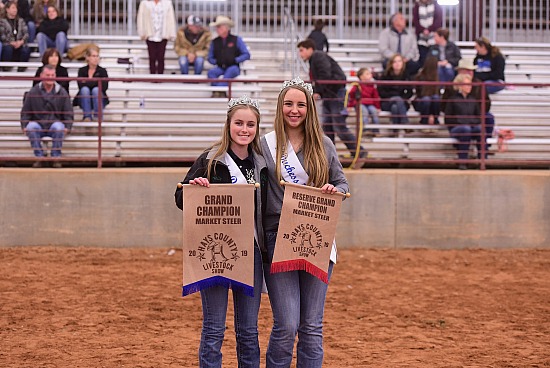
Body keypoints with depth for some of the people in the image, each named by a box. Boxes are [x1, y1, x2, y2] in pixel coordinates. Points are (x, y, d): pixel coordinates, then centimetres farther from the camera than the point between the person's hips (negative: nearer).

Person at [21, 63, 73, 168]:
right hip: (38, 125, 1)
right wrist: (24, 126, -5)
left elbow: (68, 113, 8)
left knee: (58, 127, -35)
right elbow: (25, 112, 11)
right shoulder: (33, 92, 6)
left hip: (55, 124, -1)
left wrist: (67, 127, -8)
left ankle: (56, 158, -25)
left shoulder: (62, 93, 6)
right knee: (31, 127, -33)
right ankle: (39, 157, -27)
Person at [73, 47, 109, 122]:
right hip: (84, 100, 1)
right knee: (85, 89, -28)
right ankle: (87, 116, -33)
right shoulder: (82, 71, 4)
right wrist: (96, 82, -19)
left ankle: (97, 116, -31)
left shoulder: (102, 71, 2)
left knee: (96, 90, -29)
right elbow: (80, 85, -13)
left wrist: (87, 82, -13)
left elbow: (104, 87, -15)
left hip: (99, 101, -1)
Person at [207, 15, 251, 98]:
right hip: (220, 68, 3)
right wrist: (216, 61, -3)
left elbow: (247, 55, 1)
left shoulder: (236, 40, 6)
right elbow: (210, 58, 18)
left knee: (230, 70, -38)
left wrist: (235, 60, -11)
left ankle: (219, 90, -50)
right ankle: (220, 92, -41)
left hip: (234, 67, -2)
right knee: (211, 72, -30)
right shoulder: (214, 42, 13)